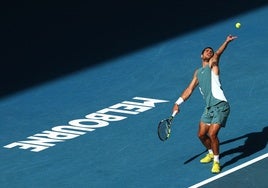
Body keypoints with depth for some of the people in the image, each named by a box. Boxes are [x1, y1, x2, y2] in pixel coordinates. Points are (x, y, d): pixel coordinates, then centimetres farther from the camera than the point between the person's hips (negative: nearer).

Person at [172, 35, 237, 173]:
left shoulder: (212, 65, 4)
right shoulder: (198, 73, 21)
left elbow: (217, 54, -16)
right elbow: (190, 89, 24)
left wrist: (226, 42, -35)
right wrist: (178, 103, 17)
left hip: (220, 106, -7)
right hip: (209, 108, 7)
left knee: (212, 134, -16)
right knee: (202, 134, 14)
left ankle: (216, 162, -1)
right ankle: (211, 153, 41)